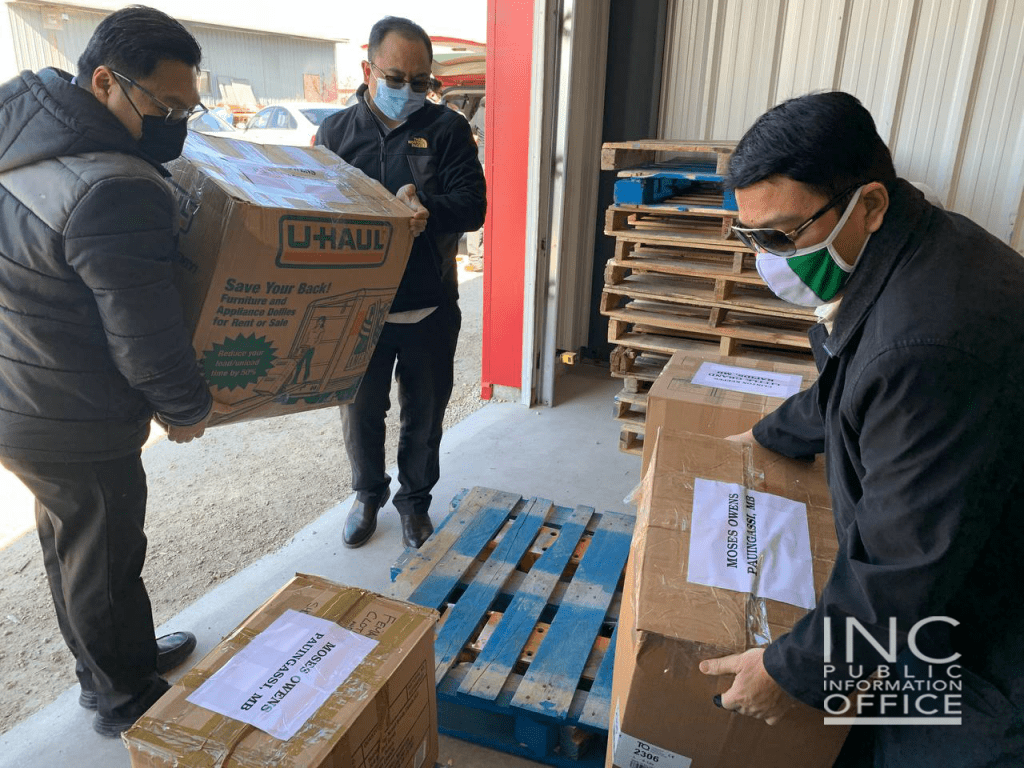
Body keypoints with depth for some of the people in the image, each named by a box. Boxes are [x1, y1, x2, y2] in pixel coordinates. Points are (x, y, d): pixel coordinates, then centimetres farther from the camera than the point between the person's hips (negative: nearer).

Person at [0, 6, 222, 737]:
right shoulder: (116, 191, -30)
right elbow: (147, 340, -24)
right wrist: (189, 409, -7)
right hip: (77, 429, -9)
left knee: (71, 544, 24)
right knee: (103, 564, 12)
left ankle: (118, 658, 49)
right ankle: (125, 699, 36)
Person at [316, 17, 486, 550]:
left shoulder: (447, 129, 0)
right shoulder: (337, 131, 4)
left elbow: (472, 205, -9)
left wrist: (425, 210, -29)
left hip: (430, 309, -1)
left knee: (424, 412, 13)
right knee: (360, 410, 13)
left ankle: (414, 498, 36)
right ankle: (368, 494, 38)